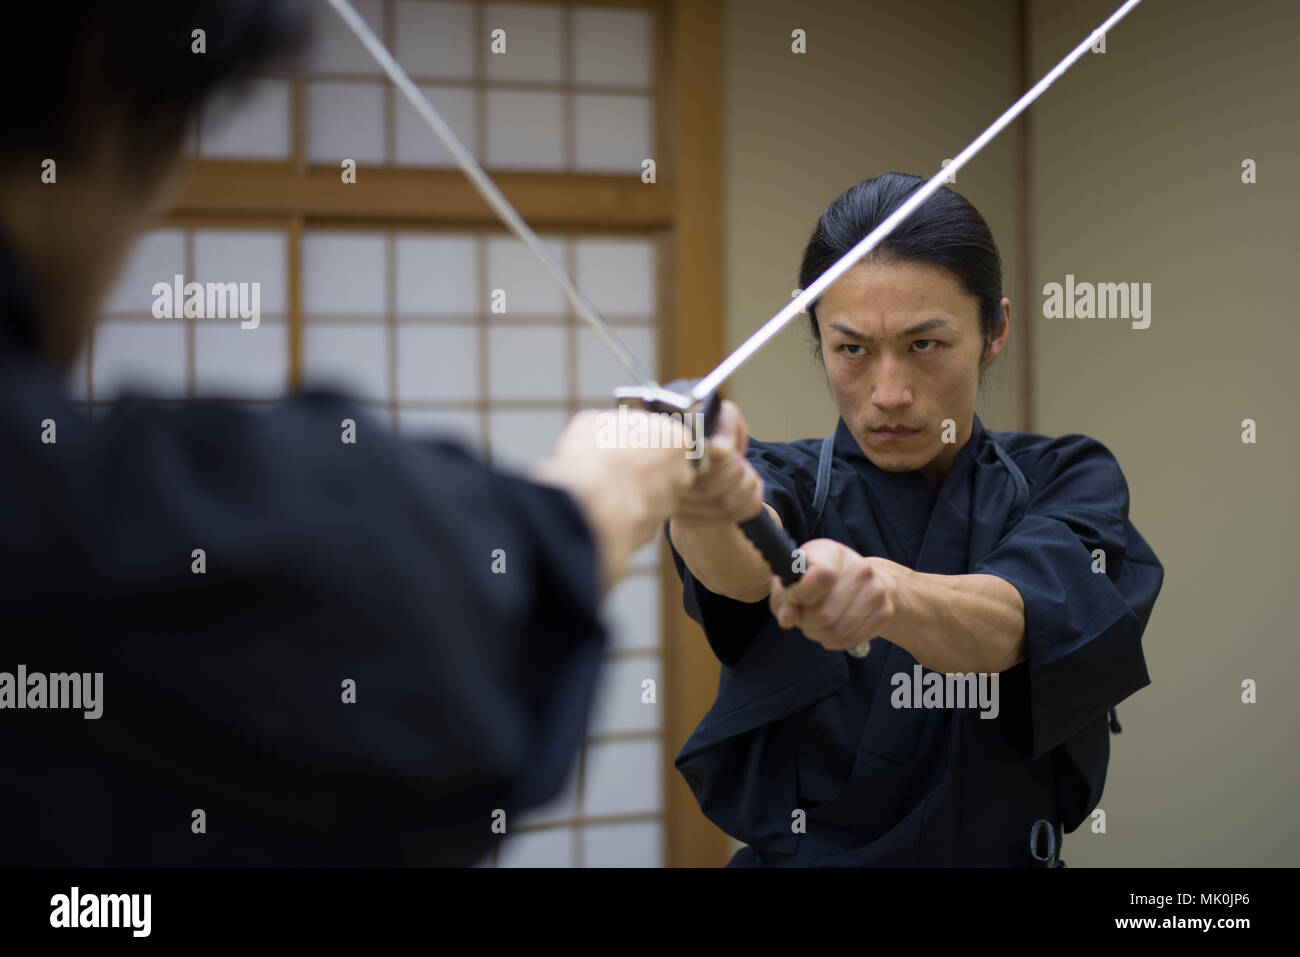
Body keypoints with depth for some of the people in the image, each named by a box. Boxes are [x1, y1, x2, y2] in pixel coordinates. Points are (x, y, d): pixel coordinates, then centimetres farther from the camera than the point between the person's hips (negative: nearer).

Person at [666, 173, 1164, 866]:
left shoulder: (1066, 482, 2)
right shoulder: (790, 484, 1)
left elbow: (1011, 621, -19)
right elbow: (739, 564, -22)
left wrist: (888, 591, -39)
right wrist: (711, 503, -44)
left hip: (1007, 854, 0)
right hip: (804, 855, 0)